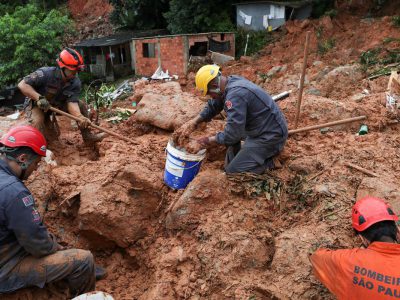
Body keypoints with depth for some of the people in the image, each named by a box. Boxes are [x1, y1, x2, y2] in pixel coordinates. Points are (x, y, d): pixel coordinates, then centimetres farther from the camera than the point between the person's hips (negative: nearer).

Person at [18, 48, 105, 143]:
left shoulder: (75, 82, -16)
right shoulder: (45, 74, -29)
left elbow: (72, 102, -26)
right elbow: (22, 84, -30)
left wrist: (80, 117, -46)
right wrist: (39, 98, -43)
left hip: (57, 104, 5)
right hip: (36, 104, -4)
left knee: (81, 105, -7)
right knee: (38, 122, -34)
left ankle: (87, 136, 4)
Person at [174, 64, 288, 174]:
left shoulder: (235, 94, -29)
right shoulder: (231, 81, 0)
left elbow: (232, 134, -29)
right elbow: (212, 107, 12)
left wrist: (209, 140, -12)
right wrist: (193, 122, -1)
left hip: (270, 136, -10)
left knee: (233, 171, -7)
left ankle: (269, 162, 2)